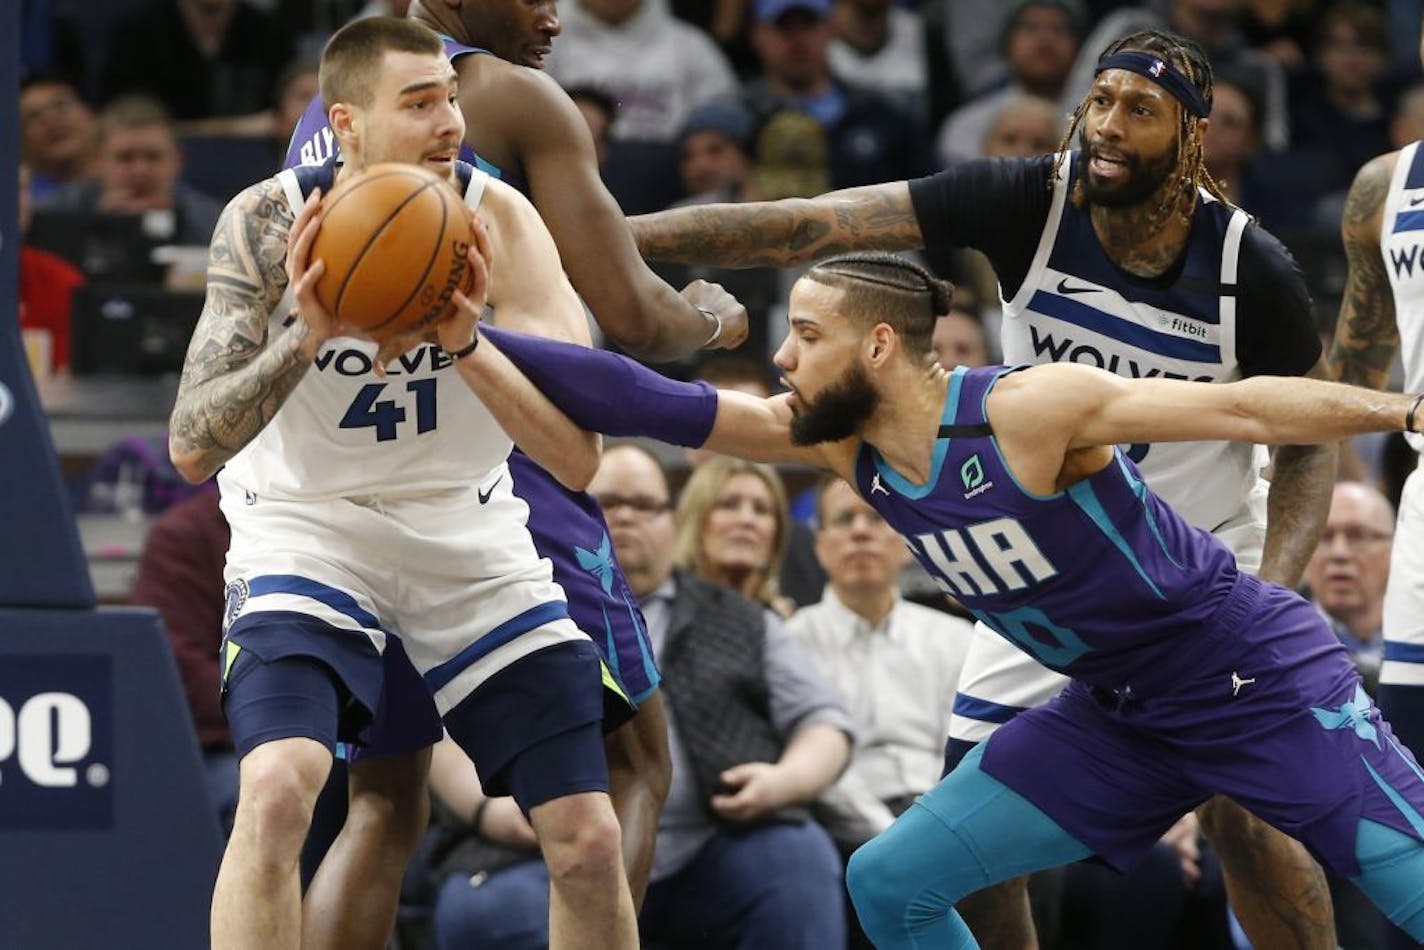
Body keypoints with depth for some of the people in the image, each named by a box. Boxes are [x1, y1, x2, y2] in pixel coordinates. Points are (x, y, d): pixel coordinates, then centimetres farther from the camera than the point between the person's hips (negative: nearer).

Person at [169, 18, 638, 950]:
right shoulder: (269, 221, -16)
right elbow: (192, 446, -20)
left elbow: (579, 457, -21)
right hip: (310, 535, -2)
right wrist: (307, 335, -35)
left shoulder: (498, 221, -16)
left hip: (472, 547, 2)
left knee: (589, 841, -3)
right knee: (277, 789, -29)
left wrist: (467, 345, -36)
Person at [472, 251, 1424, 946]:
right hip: (1119, 711, 7)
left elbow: (1241, 408, -24)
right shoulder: (840, 439, -5)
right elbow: (656, 404, -7)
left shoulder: (1028, 410, -24)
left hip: (1254, 673, -7)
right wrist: (480, 340, -13)